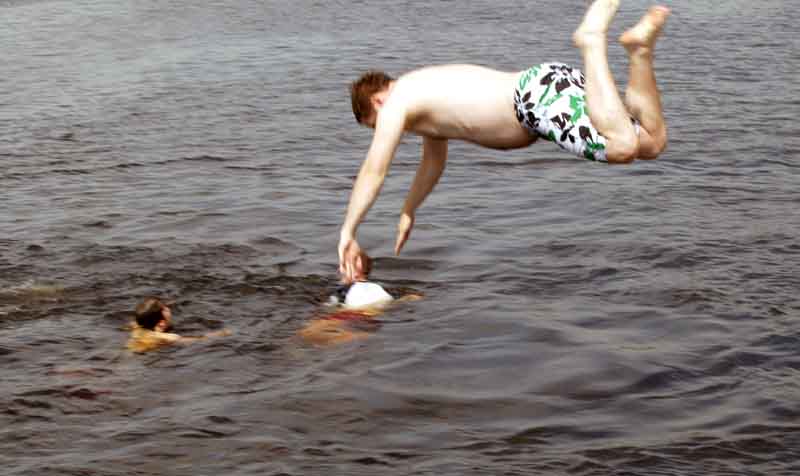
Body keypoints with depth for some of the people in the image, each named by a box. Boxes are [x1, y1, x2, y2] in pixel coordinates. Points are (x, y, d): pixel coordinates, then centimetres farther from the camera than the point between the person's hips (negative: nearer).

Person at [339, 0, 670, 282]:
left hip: (540, 91, -9)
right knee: (650, 143, 5)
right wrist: (408, 212, 48)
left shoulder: (398, 102, 1)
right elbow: (434, 161, 43)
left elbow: (373, 172, -1)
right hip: (549, 83, 9)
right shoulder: (425, 96, 29)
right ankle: (639, 49, 0)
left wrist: (348, 234, 3)